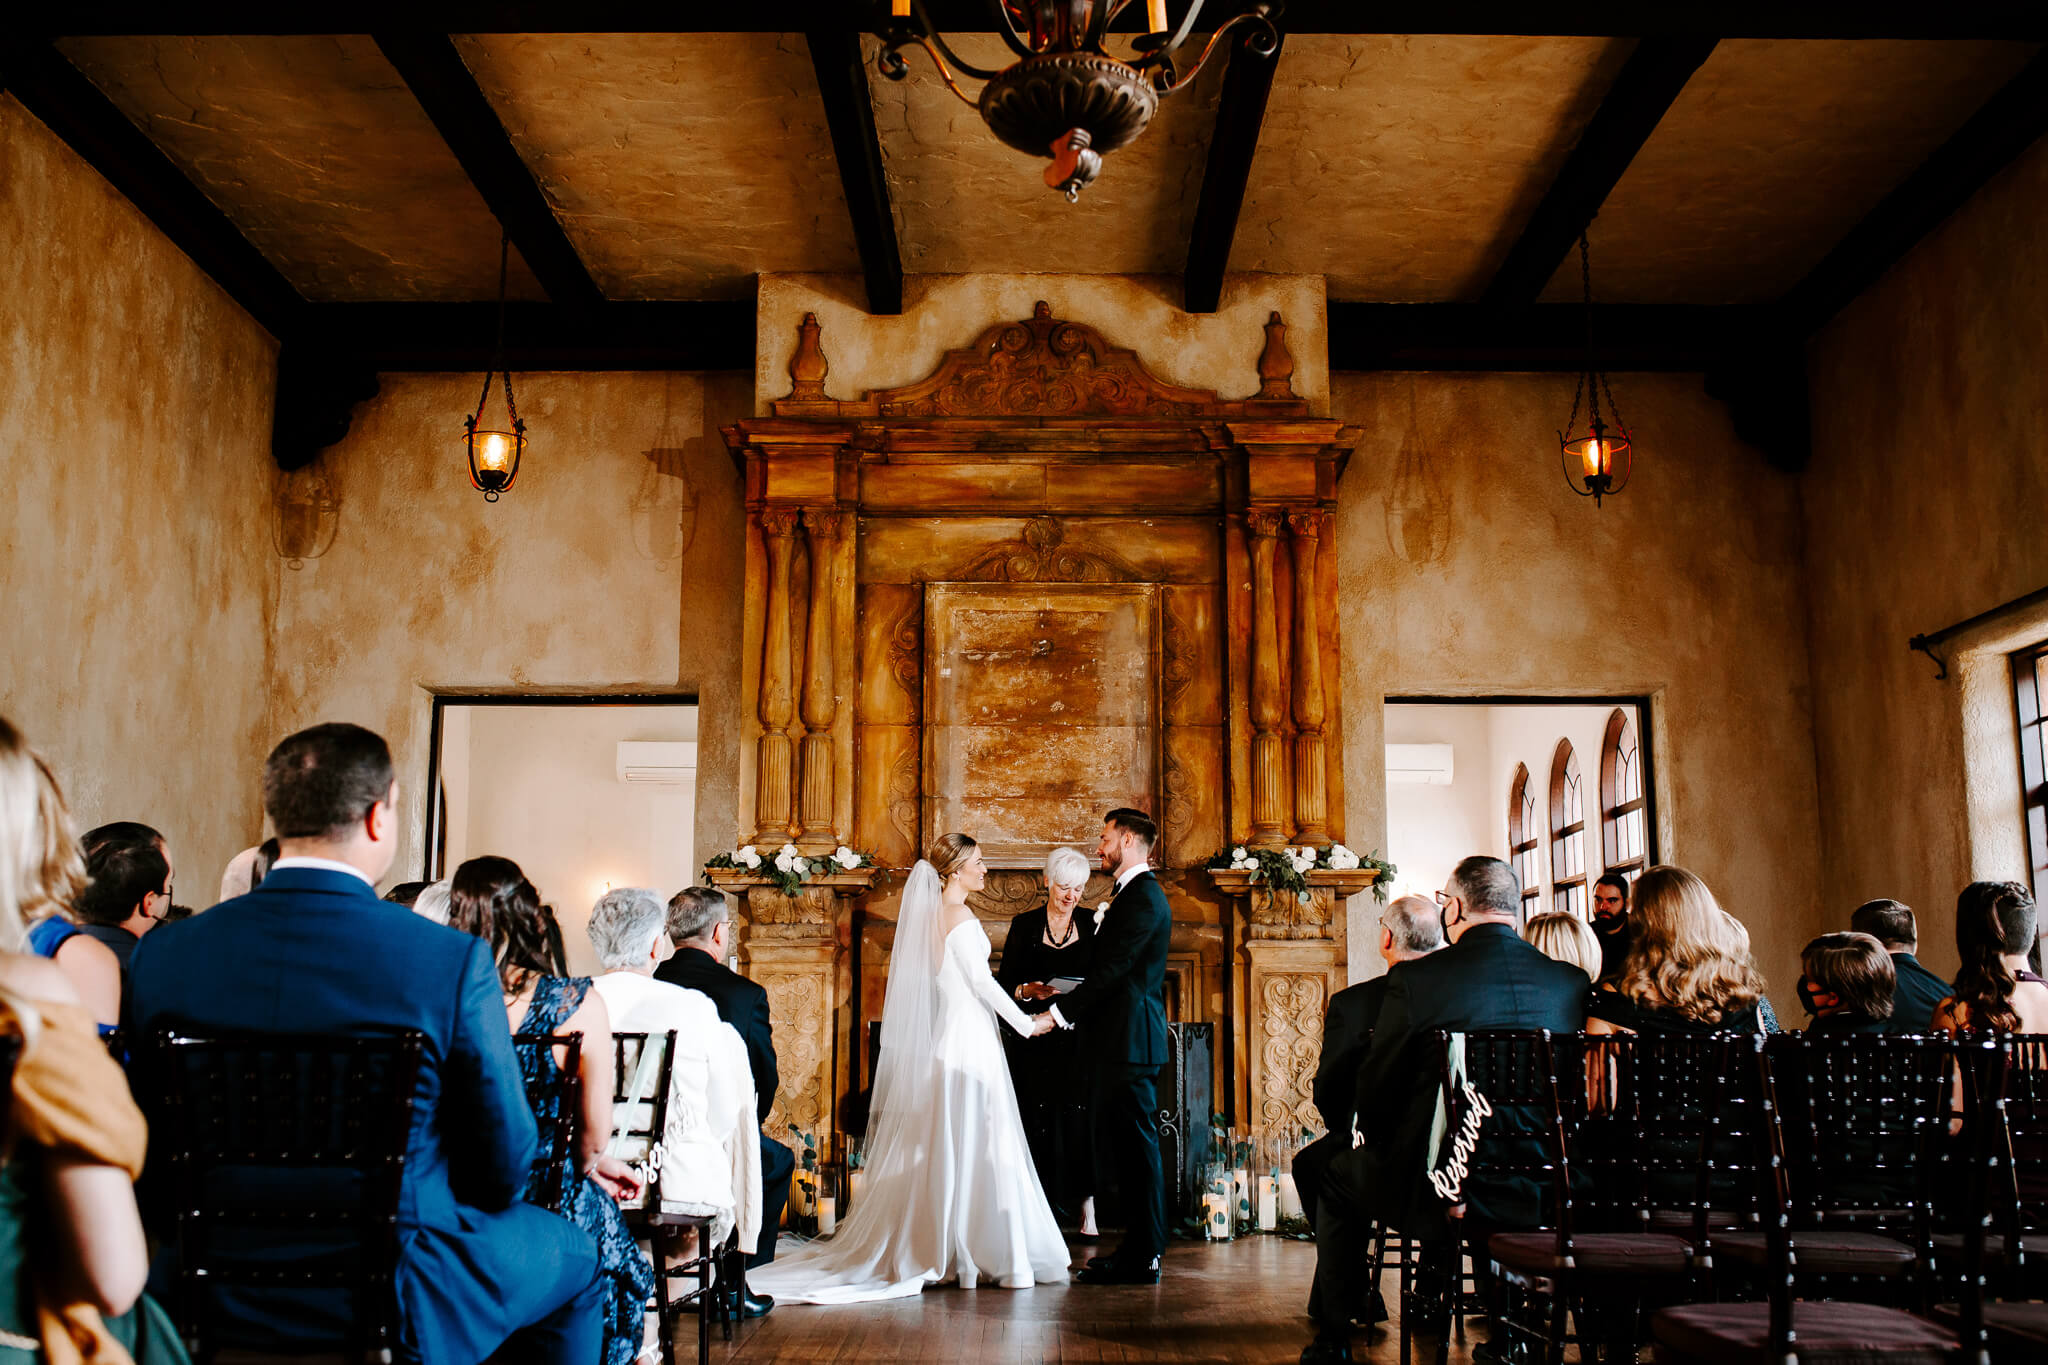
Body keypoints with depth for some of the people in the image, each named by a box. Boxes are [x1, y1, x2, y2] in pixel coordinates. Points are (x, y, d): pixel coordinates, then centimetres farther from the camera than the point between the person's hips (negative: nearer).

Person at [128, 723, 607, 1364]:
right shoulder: (454, 962, -20)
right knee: (572, 1253, 24)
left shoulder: (160, 953, -8)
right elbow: (503, 1170, -11)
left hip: (213, 1306, 5)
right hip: (395, 1309, -4)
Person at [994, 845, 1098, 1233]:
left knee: (1081, 1118, -3)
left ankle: (1085, 1207, 3)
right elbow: (1004, 982, 5)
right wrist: (1027, 991, -14)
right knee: (1039, 1119, -2)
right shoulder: (1025, 925, 5)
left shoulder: (1092, 925, 7)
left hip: (1079, 1039, 0)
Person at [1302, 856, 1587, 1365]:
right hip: (1543, 1196, 5)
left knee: (1339, 1176, 25)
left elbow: (1375, 1089, -4)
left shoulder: (1414, 979, -14)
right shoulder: (1571, 980, -2)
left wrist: (1377, 1144, 16)